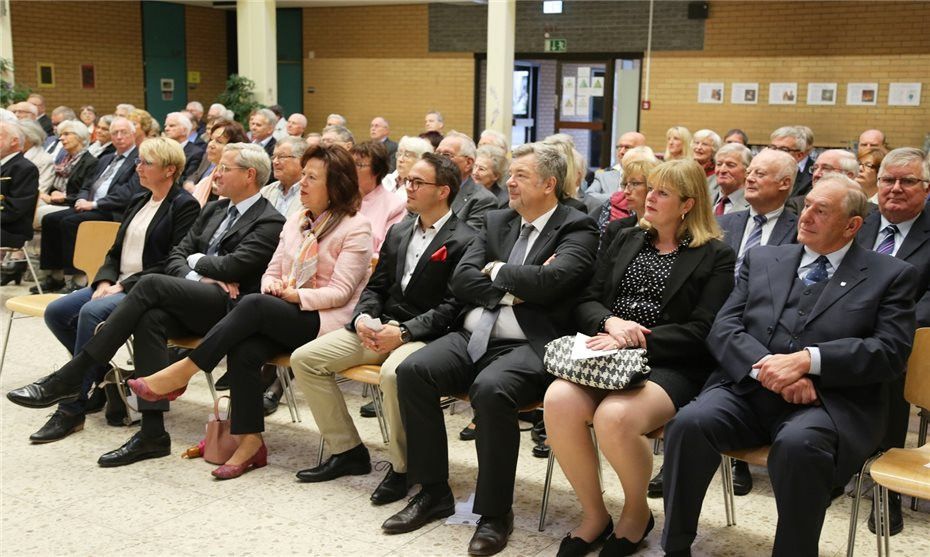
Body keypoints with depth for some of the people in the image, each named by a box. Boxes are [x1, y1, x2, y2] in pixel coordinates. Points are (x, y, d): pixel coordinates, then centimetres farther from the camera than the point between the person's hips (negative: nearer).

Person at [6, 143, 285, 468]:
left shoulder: (270, 222, -1)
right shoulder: (214, 210, 23)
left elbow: (233, 267, -14)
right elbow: (175, 256, 17)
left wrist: (196, 261, 4)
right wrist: (195, 276, -4)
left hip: (227, 308, -6)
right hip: (191, 306, 7)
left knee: (151, 284, -27)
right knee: (150, 318, -28)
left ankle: (68, 378, -24)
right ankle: (153, 433, -29)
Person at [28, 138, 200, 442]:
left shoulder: (184, 206, -7)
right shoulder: (138, 202, 19)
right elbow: (115, 251, 19)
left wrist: (124, 286, -16)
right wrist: (105, 282, -1)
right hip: (117, 284, 9)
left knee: (92, 312, -31)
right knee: (56, 312, -8)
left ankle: (72, 409, -23)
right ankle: (106, 376, 4)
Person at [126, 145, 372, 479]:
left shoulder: (355, 227, -3)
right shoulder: (296, 220, 18)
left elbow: (340, 292, -9)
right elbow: (273, 271, 18)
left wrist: (294, 294, -17)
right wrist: (272, 285, -4)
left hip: (325, 321, -6)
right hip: (283, 319, 6)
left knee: (253, 305, -31)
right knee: (244, 350, -27)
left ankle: (180, 374, -23)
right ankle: (250, 442, -20)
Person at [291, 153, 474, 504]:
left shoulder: (463, 242, -7)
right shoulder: (398, 232, 17)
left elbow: (452, 306, -14)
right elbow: (376, 287, 17)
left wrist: (403, 332, -21)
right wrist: (363, 317, -5)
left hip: (424, 335, -7)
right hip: (380, 328, 8)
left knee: (393, 373, -39)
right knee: (304, 358, -6)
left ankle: (401, 467, -15)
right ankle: (347, 450, 4)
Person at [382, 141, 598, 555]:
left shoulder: (577, 229, 1)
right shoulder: (496, 222, 18)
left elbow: (549, 280, -18)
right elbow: (461, 280, 7)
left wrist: (497, 271, -3)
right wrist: (514, 286, -6)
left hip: (528, 346, -6)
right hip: (473, 337, 6)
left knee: (490, 390, -35)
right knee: (411, 371, -17)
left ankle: (496, 512, -15)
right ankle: (433, 493, -3)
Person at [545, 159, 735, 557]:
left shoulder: (716, 256, 5)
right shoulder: (624, 241, 20)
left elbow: (701, 331, -5)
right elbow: (586, 303, 14)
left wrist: (636, 340, -16)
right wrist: (611, 322, -9)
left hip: (670, 366, -4)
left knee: (615, 417, -35)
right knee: (558, 401, -29)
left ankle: (637, 513, -2)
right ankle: (593, 515, -6)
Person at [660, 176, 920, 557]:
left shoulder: (891, 275, 10)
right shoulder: (762, 259, 18)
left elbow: (891, 350, -3)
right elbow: (723, 330, 8)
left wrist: (808, 360, -17)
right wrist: (766, 366, -13)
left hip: (828, 403, -3)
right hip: (749, 390, 3)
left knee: (798, 444, -36)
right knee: (690, 423, -27)